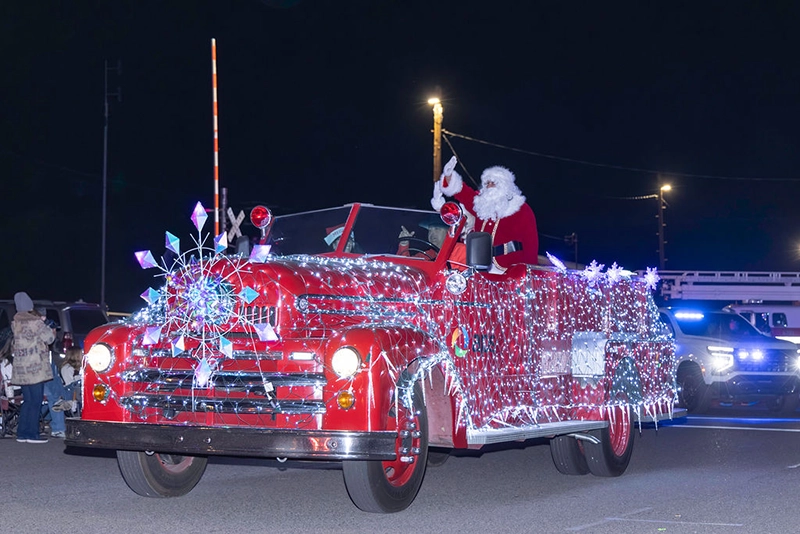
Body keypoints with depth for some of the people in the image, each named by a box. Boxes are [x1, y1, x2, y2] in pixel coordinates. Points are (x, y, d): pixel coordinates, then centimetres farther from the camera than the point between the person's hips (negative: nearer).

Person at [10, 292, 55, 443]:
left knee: (28, 401, 14)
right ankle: (32, 434, -1)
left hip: (21, 368, 7)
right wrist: (52, 332, 13)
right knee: (36, 401, -1)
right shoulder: (35, 322, -13)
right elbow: (49, 338, -8)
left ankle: (22, 433, 14)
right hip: (35, 368, -7)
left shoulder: (15, 323, 9)